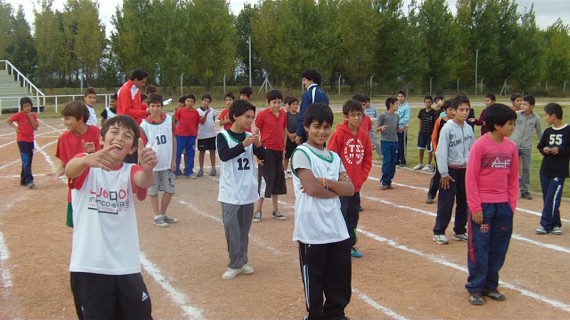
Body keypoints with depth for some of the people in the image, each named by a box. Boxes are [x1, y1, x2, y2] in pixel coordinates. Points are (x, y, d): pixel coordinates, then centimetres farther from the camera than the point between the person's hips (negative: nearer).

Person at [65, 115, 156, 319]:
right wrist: (87, 160, -49)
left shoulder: (130, 172, 4)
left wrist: (148, 169, -44)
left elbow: (143, 182, -19)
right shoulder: (87, 168, -1)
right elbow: (69, 170, -25)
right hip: (87, 267, -2)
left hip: (126, 267, 2)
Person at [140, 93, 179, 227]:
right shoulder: (144, 124, -8)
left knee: (170, 190, 9)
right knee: (153, 191, 7)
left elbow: (173, 140, 5)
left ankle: (163, 214, 27)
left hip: (167, 163, 3)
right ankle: (157, 217, 20)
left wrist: (173, 160, 3)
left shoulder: (169, 120, -2)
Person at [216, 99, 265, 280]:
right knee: (231, 229, -3)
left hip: (248, 191, 5)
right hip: (231, 192, -5)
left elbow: (262, 156, 1)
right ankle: (235, 264, 8)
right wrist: (243, 145, -34)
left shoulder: (249, 137, 6)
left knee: (244, 229, 12)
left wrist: (258, 145, -19)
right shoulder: (223, 136, -9)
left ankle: (242, 261, 24)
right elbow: (224, 155, -24)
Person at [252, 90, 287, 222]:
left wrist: (284, 147, 13)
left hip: (278, 151, 6)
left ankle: (276, 211, 25)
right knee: (264, 181, -5)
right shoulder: (262, 115, -9)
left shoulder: (283, 114, 6)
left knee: (277, 181, 13)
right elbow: (255, 133, -7)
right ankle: (257, 211, 6)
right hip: (266, 151, -6)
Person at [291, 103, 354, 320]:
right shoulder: (301, 153, -8)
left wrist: (327, 182, -14)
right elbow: (312, 189, -19)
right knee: (314, 279, 8)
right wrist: (337, 189, -5)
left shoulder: (334, 157, 12)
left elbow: (350, 189, 1)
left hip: (337, 229, 6)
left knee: (340, 278, 15)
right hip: (312, 230, -6)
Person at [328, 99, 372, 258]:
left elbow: (367, 158, 13)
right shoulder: (339, 134, -13)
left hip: (356, 185, 6)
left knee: (353, 216, 15)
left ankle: (350, 245, 29)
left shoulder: (364, 135, 4)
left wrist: (362, 176, 5)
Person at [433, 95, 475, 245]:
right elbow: (441, 151, -13)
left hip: (465, 170, 6)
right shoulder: (447, 128, -11)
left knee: (464, 202, 12)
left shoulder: (469, 128, 6)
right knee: (446, 203, -1)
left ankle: (460, 231, 25)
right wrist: (444, 173, -14)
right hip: (451, 170, -5)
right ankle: (439, 232, 10)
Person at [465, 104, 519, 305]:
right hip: (483, 205, -5)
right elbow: (470, 178, -11)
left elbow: (513, 178, 11)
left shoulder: (511, 147, 4)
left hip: (503, 205, 5)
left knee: (498, 248, 12)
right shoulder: (480, 145, -12)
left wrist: (512, 205, 6)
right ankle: (475, 288, 14)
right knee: (479, 247, 2)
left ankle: (491, 285, 27)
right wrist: (475, 208, -12)